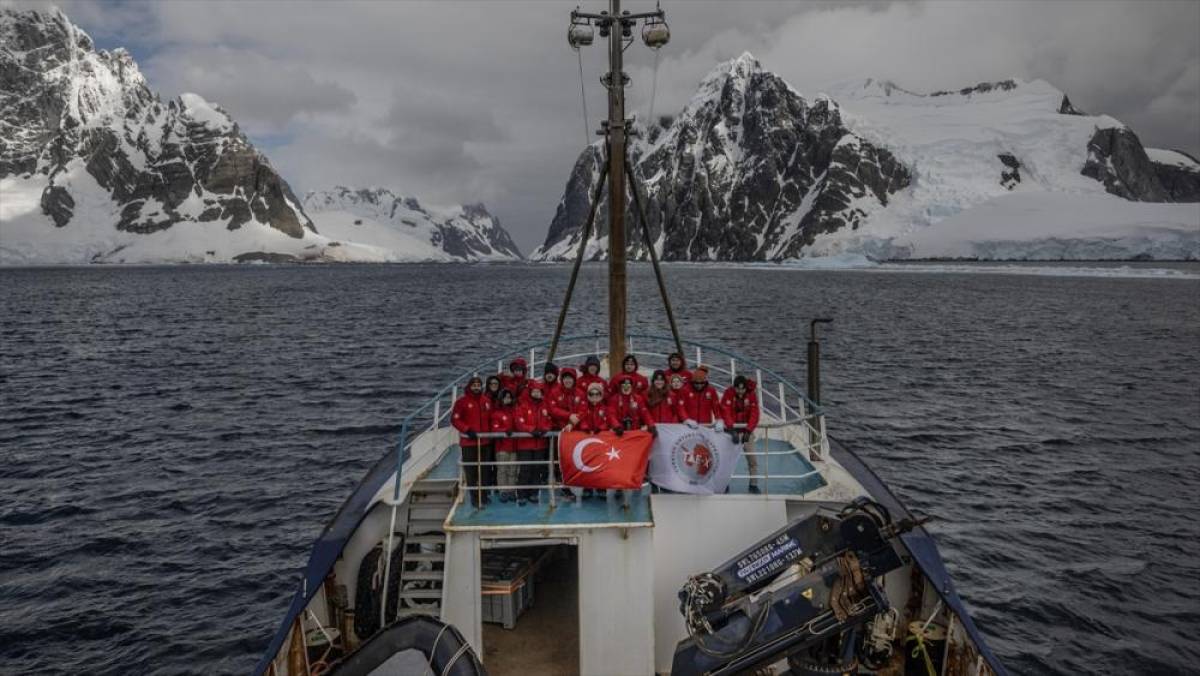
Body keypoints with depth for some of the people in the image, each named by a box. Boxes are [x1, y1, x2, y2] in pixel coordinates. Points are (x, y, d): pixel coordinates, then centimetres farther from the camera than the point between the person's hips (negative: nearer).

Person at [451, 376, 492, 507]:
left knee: (484, 470, 9)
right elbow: (454, 419, -6)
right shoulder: (461, 401, -4)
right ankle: (475, 497, 4)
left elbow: (491, 418, 19)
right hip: (469, 442, -4)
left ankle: (483, 496, 20)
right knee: (471, 470, -3)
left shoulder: (487, 401, 9)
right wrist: (467, 430, -16)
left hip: (485, 441, 4)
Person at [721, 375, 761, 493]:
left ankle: (754, 485, 9)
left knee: (753, 460, 0)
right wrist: (732, 430, -34)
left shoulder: (752, 395, -9)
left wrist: (748, 431, -27)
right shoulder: (728, 393, -14)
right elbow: (725, 412, -23)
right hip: (732, 430, -1)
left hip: (746, 430, 1)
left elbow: (754, 415, -14)